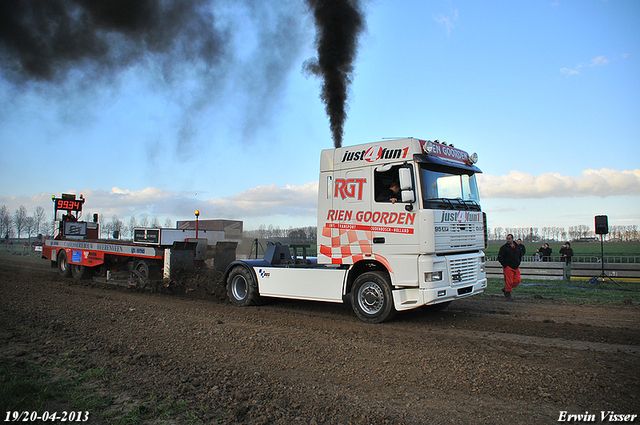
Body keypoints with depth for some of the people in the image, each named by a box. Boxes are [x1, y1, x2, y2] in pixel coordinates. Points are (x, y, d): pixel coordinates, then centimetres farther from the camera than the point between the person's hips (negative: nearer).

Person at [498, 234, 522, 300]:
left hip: (516, 267, 6)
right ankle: (508, 295, 6)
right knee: (509, 281, -7)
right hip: (508, 267, -5)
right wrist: (505, 265, -11)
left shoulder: (517, 247, 12)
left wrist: (518, 264, 12)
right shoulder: (504, 247, -5)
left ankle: (505, 289, 19)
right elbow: (500, 257, -7)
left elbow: (520, 256, 24)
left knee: (517, 280, 2)